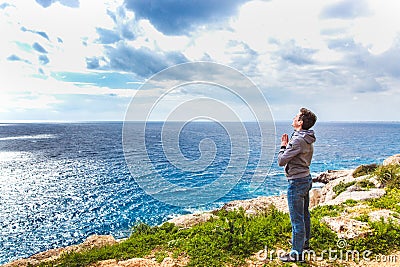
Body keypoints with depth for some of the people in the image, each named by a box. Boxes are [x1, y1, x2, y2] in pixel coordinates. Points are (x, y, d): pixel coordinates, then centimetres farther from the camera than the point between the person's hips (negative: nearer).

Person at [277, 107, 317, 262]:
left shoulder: (297, 140, -23)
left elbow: (281, 161, -19)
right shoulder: (308, 139, 8)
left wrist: (283, 146, -5)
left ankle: (296, 253, 8)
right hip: (306, 178, 10)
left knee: (297, 218, -2)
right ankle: (304, 242, 39)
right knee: (304, 214, 22)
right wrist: (287, 145, 7)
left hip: (296, 182, -10)